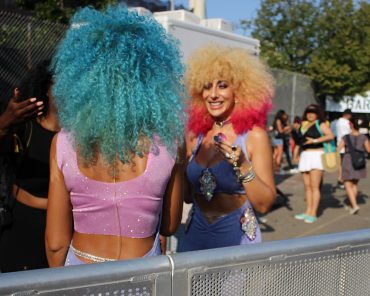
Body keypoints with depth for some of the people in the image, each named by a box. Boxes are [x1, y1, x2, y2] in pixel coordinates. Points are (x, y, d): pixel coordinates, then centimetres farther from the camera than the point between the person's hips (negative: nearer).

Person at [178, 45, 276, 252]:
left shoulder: (254, 135, -11)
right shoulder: (195, 134, 0)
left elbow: (265, 204, -13)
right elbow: (188, 194, 10)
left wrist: (243, 166, -26)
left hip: (236, 235, -4)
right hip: (195, 233, 4)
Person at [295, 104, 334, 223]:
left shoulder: (320, 124, -3)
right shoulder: (304, 125, 16)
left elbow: (331, 136, -16)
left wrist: (315, 140, -20)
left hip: (316, 155, -7)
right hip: (305, 156, 7)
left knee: (314, 186, -7)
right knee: (307, 186, 8)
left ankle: (313, 214, -5)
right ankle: (308, 211, 14)